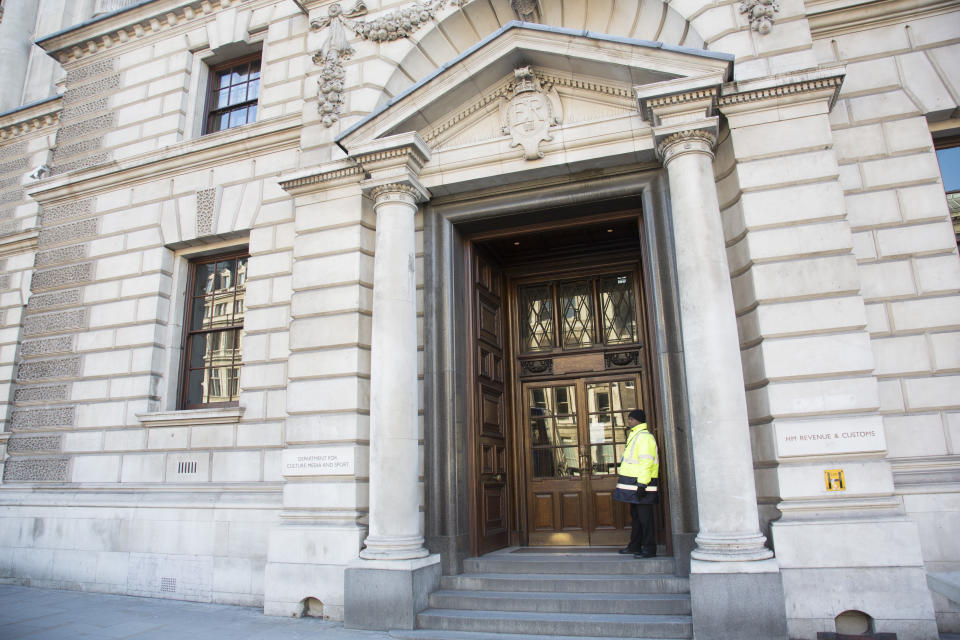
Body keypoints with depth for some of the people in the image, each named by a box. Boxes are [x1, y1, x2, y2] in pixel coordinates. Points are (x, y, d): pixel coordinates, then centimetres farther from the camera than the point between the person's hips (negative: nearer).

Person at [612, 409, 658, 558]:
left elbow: (646, 462, -21)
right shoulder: (634, 436, 19)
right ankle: (635, 546, 25)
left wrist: (642, 484, -24)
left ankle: (649, 548, 2)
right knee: (635, 515, 16)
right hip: (634, 484, 11)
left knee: (645, 517, -4)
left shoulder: (644, 437, -15)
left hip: (641, 484, -11)